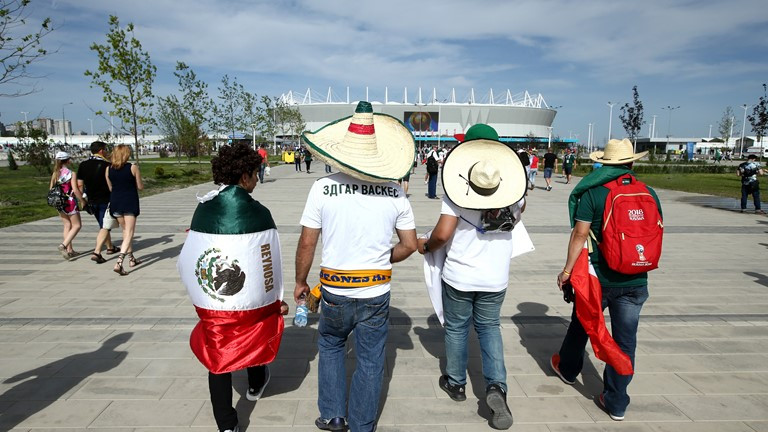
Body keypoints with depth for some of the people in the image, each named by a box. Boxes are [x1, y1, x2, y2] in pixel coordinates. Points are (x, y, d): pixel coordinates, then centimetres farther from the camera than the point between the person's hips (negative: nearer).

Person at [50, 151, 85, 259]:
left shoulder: (55, 174, 5)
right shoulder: (72, 173, -12)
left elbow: (51, 189, 7)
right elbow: (75, 190, -17)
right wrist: (83, 201, -9)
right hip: (70, 202, -6)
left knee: (67, 226, 14)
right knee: (77, 225, 4)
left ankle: (70, 250, 17)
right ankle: (63, 245, -12)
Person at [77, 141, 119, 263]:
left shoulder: (83, 165, 3)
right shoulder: (106, 165, -13)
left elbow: (80, 184, 4)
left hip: (92, 201, 6)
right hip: (105, 200, -6)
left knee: (103, 225, 20)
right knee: (105, 227, -4)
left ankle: (110, 247, 33)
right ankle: (96, 252, -16)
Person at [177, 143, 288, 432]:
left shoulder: (203, 209, -5)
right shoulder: (257, 212, -15)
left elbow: (188, 259, -1)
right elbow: (270, 261, -11)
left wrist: (199, 291, 14)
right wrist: (279, 298, 2)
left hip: (211, 302, 2)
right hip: (252, 299, -2)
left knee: (217, 353, 14)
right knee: (255, 335, 27)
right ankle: (256, 384, 51)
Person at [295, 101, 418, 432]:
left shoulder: (323, 187, -11)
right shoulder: (394, 192, -6)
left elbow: (306, 244, -7)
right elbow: (409, 246, 0)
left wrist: (300, 282, 8)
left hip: (335, 292, 0)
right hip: (377, 293, 1)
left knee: (330, 346, 27)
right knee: (370, 361, 17)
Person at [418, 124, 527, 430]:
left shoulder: (457, 193, -18)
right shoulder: (513, 193, -5)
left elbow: (442, 234, -23)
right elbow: (520, 209, 19)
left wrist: (426, 246, -4)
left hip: (459, 276, -3)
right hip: (496, 278, 3)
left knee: (456, 328, 17)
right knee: (490, 328, 20)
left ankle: (456, 383, 34)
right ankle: (496, 386, 5)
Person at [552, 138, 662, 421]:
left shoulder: (593, 192, -10)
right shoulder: (649, 193, 3)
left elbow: (580, 233, -14)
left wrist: (567, 270, -6)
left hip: (598, 278, -3)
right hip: (635, 281, 3)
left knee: (581, 324, 19)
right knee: (625, 340, 10)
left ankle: (568, 368, 42)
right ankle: (616, 403, 19)